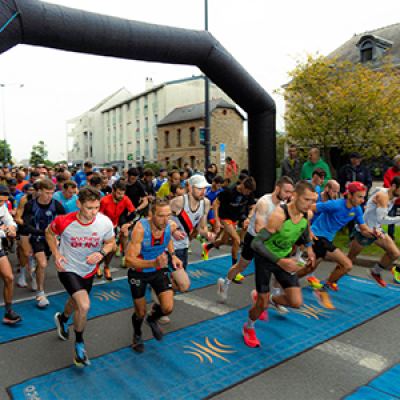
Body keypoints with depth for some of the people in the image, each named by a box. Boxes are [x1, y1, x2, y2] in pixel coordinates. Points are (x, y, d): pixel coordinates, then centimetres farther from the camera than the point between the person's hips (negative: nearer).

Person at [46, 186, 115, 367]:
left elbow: (110, 242, -1)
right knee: (84, 306, -22)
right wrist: (56, 253, -13)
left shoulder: (105, 223, -20)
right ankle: (79, 345, 5)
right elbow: (49, 232, -1)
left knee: (75, 303, 26)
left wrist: (101, 253, -22)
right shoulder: (64, 221, -24)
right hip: (68, 269, -4)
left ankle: (62, 319, 64)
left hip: (88, 270, 4)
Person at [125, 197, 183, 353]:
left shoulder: (171, 226, -19)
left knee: (168, 308, -9)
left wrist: (173, 255, -6)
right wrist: (153, 263, -48)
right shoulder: (140, 229, -33)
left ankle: (152, 319, 28)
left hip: (159, 270, 3)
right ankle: (137, 335, 45)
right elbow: (129, 261, -34)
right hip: (138, 272, -3)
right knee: (140, 312, 10)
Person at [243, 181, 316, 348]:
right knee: (262, 304, 0)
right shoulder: (278, 216, -34)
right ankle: (248, 327, 33)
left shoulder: (307, 214, -12)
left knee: (296, 303, -1)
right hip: (265, 258, -5)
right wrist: (280, 261, -40)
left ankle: (271, 299, 30)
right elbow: (256, 243, -35)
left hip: (285, 257, 6)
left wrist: (309, 246, 10)